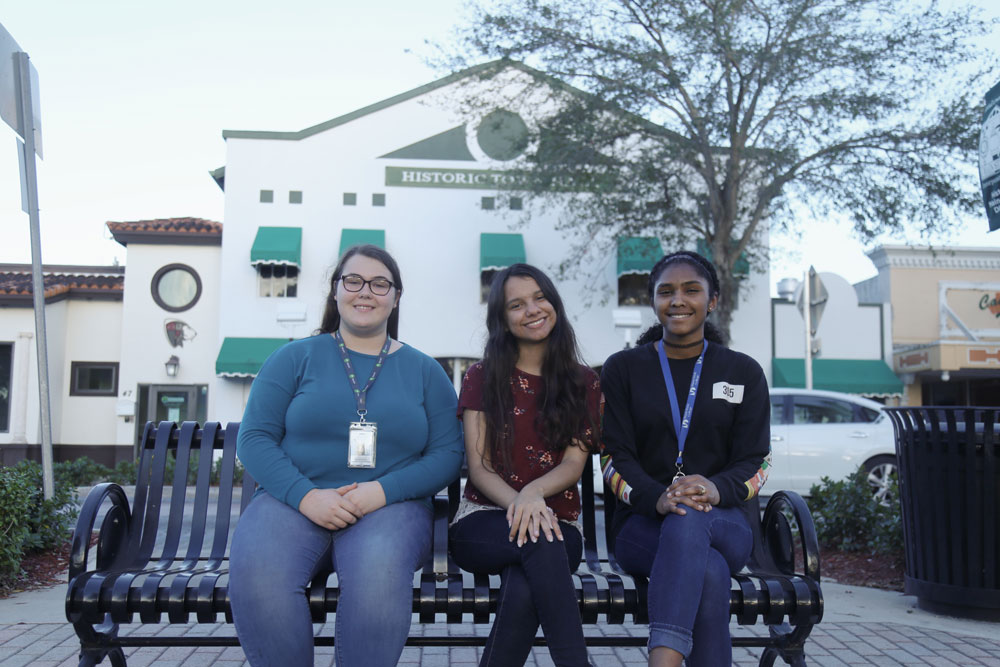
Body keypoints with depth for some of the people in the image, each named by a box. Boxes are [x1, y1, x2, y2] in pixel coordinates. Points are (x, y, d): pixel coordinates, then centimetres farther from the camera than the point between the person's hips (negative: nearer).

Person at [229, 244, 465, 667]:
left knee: (379, 573, -36)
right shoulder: (295, 358, 12)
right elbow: (254, 439, 4)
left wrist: (383, 490, -11)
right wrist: (305, 495, -13)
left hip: (390, 506, 0)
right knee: (256, 574, -33)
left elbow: (447, 454, 6)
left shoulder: (424, 371, 14)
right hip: (293, 501, 1)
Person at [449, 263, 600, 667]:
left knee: (523, 590, -35)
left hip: (557, 523, 1)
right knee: (539, 540, -36)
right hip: (484, 523, -1)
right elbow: (478, 466, -1)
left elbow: (574, 462, -1)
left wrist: (534, 492, -24)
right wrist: (517, 502, -23)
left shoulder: (583, 383, 11)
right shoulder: (482, 378, 8)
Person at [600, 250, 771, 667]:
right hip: (643, 524, 0)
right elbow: (615, 457, 0)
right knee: (709, 572, -36)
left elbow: (755, 461, 3)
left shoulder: (744, 373, 10)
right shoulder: (622, 369, 8)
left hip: (724, 526, 1)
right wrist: (656, 498, -23)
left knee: (690, 517, -38)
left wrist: (716, 488, -22)